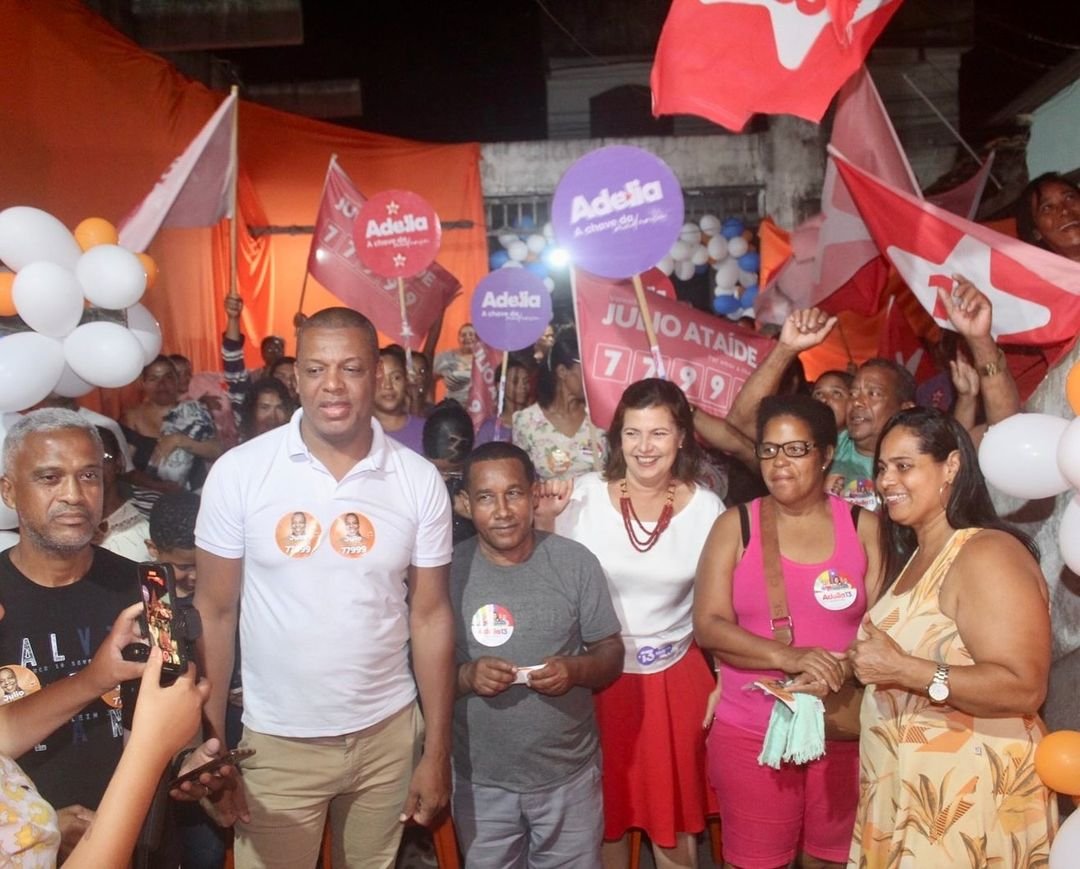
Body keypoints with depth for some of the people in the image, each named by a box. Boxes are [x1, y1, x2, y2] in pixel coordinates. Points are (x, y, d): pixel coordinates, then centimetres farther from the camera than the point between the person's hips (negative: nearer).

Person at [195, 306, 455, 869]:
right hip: (276, 740, -1)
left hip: (388, 734, 2)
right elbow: (214, 613, -4)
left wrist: (437, 753, -1)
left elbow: (430, 616, -2)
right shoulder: (238, 472, -10)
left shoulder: (420, 480, -7)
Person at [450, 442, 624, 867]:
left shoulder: (576, 562, -8)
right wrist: (466, 676, -24)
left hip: (568, 773, 0)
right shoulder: (448, 570, -10)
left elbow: (611, 654, -2)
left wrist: (575, 669, -22)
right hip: (481, 780, 0)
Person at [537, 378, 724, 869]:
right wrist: (543, 522, -17)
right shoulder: (583, 495, -10)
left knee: (675, 817, 15)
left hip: (676, 678, 1)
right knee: (606, 814, 17)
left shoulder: (707, 508, -5)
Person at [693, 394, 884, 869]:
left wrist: (839, 672, -21)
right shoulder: (734, 526, -2)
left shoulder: (864, 527, 1)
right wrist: (788, 658, -22)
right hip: (750, 733, -1)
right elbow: (708, 626, -9)